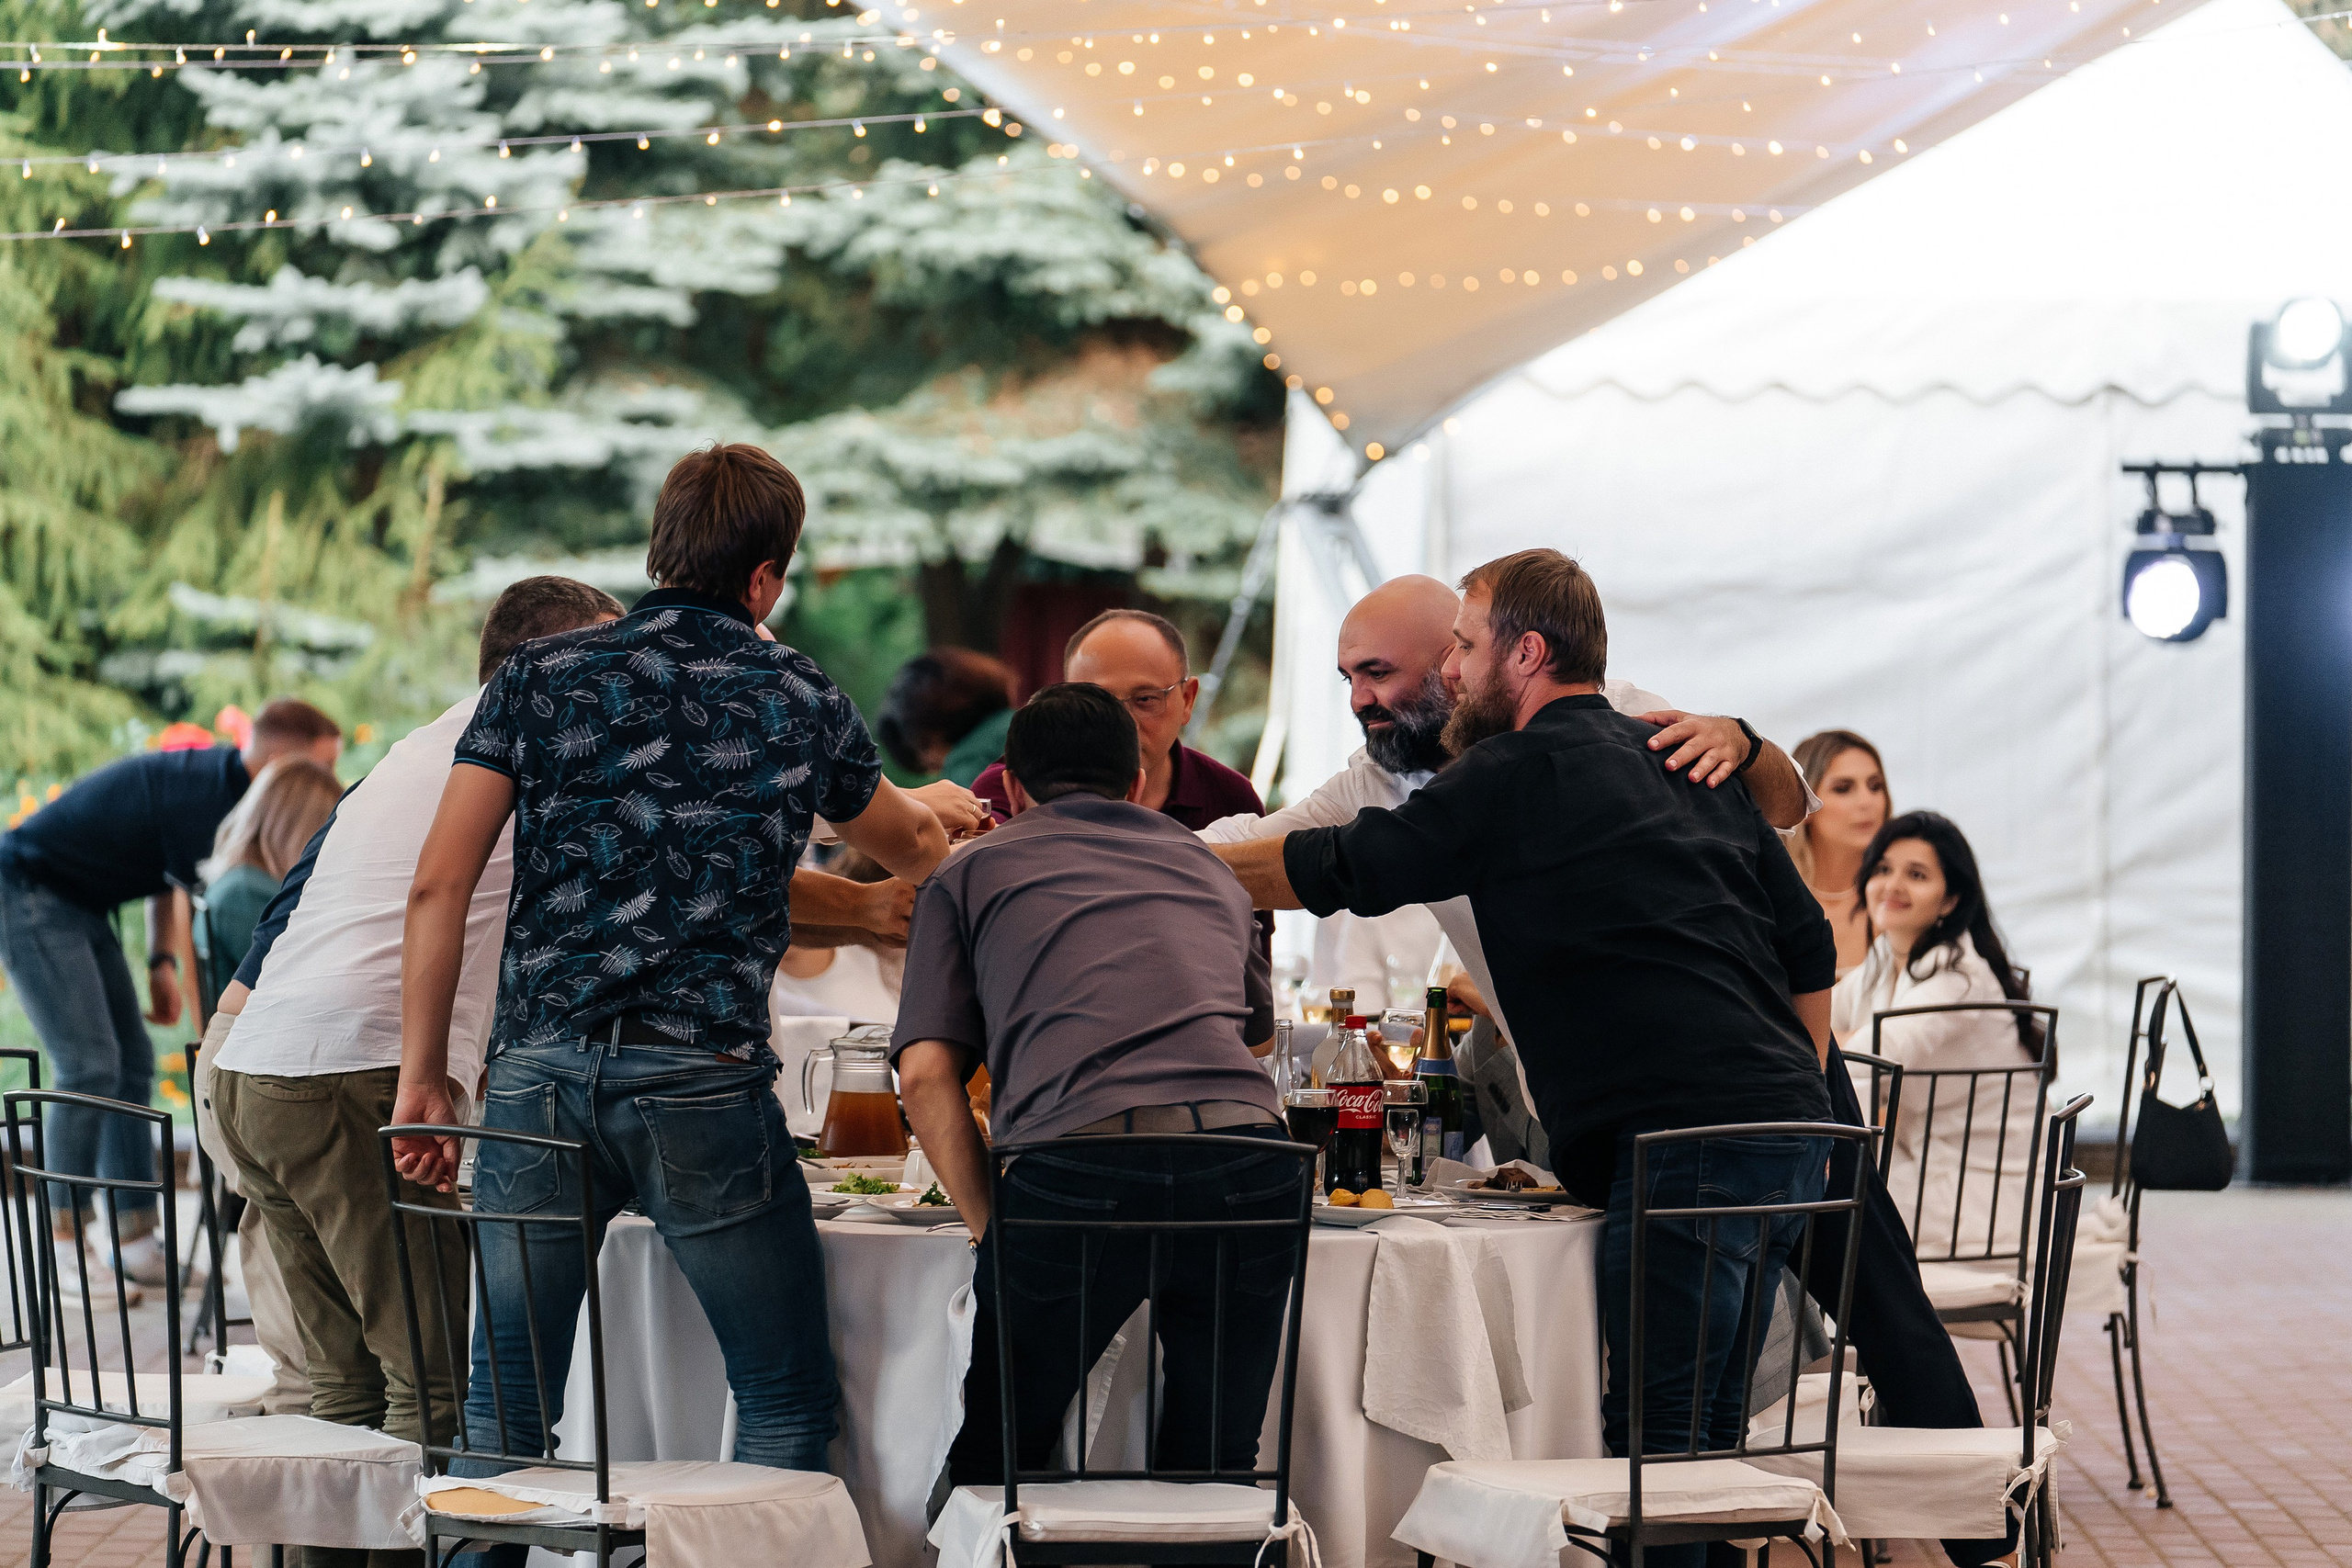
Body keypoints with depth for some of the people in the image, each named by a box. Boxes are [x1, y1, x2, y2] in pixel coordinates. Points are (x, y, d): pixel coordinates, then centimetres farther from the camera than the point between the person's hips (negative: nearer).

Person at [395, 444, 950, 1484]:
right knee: (786, 1398, 8)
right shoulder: (803, 702, 11)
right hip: (704, 1080, -2)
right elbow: (910, 847, 32)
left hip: (540, 1072, 2)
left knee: (504, 1404, 11)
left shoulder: (540, 678, 10)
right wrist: (948, 833, 56)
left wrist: (422, 1078, 8)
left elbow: (439, 887, 3)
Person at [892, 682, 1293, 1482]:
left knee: (994, 1468, 14)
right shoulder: (1209, 869, 34)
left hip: (1078, 1167, -3)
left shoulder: (971, 871, 23)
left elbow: (926, 1075, 9)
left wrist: (992, 1227, 11)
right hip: (1245, 1158, 3)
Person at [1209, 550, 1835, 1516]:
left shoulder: (1521, 775, -3)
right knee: (1708, 1430, 13)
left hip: (1688, 1137, -9)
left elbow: (1336, 869, 3)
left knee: (1653, 1431, -9)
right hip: (1790, 1124, 9)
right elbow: (1808, 947, 23)